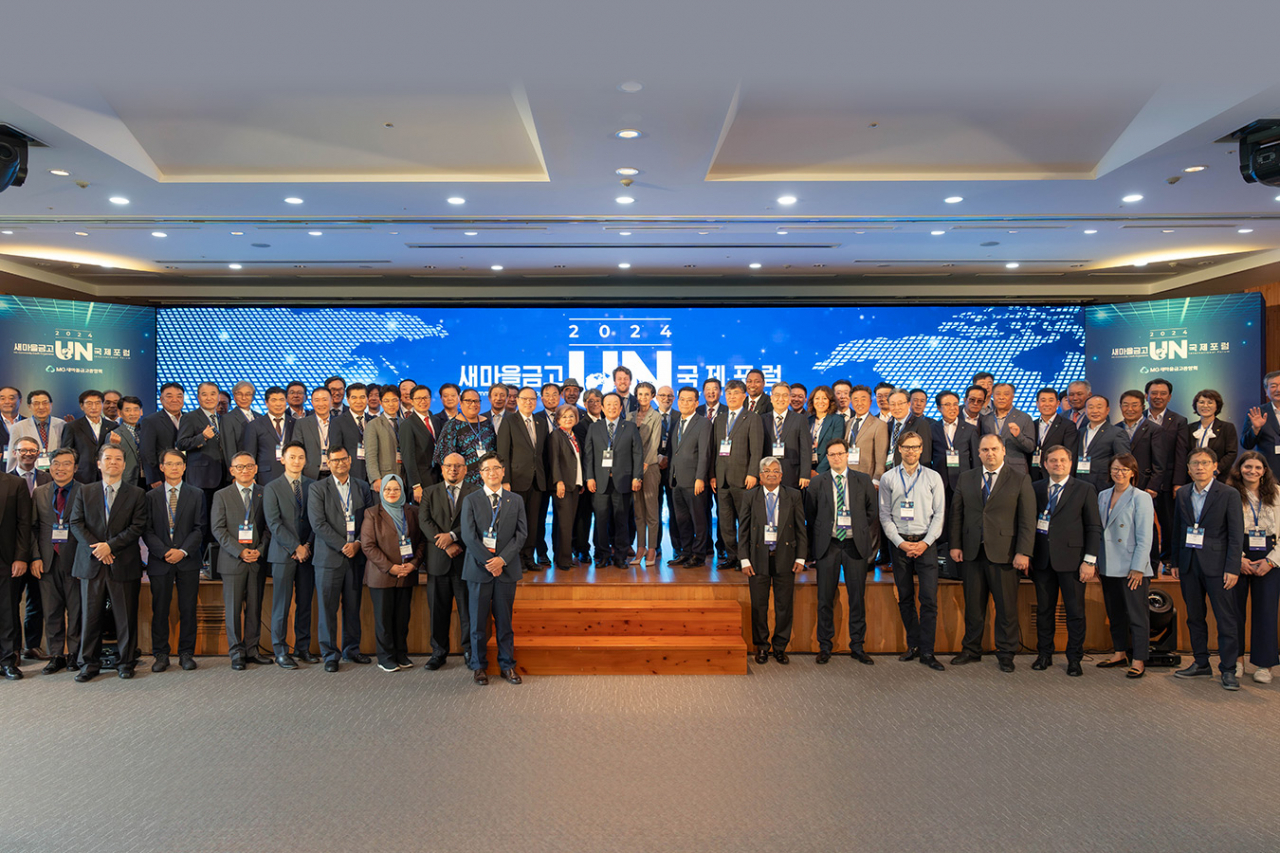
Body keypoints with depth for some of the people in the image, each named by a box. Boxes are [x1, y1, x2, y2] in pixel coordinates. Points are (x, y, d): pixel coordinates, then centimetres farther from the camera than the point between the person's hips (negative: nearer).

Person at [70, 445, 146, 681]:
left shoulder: (136, 494, 5)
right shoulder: (85, 492, 12)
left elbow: (138, 527, -3)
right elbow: (76, 524, 4)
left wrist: (110, 545, -13)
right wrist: (95, 548, -9)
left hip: (124, 564, -1)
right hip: (91, 563, 2)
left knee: (126, 616, 2)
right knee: (90, 615, 5)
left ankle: (126, 662, 13)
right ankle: (89, 664, 16)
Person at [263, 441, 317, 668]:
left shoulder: (313, 486, 9)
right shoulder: (272, 488, 1)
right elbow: (274, 523, -6)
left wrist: (308, 545, -5)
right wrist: (295, 547, -11)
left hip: (308, 553, 3)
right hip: (283, 554, -3)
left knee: (305, 604, 8)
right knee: (282, 605, 0)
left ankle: (303, 648, 17)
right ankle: (280, 651, 9)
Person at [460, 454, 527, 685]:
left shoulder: (516, 500, 8)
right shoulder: (470, 500, 2)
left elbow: (521, 534, 1)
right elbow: (468, 536, -6)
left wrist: (502, 559, -11)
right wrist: (488, 562, -12)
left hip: (506, 568, 1)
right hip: (479, 569, -1)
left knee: (505, 620, 7)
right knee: (478, 621, 5)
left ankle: (507, 664, 19)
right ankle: (479, 666, 19)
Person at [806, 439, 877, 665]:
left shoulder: (863, 481, 5)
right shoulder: (816, 483, 4)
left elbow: (872, 511, 14)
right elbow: (809, 515, 10)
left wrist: (860, 530, 7)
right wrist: (818, 539, 6)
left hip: (855, 544, 1)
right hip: (828, 545, 0)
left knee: (857, 597, 5)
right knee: (825, 598, 3)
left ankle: (857, 646, 17)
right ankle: (824, 647, 14)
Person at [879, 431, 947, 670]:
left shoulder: (933, 477, 6)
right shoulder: (888, 479, 6)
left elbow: (939, 514, 2)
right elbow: (885, 516, 4)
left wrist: (925, 543, -9)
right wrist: (900, 543, -7)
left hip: (926, 543, -1)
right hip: (900, 543, 1)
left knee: (929, 599, -6)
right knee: (905, 598, 7)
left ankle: (927, 652, -1)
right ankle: (913, 645, 19)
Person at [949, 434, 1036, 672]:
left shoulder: (1020, 480, 0)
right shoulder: (966, 479, 10)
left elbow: (1028, 519, -4)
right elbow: (957, 514, 10)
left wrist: (1023, 552, -10)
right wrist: (955, 544, 2)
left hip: (1003, 552, -3)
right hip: (972, 552, 3)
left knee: (1006, 606, 4)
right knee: (973, 604, 10)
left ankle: (1006, 654, 17)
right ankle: (971, 650, 23)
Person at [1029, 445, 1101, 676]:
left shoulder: (1085, 490, 1)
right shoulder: (1035, 488, 9)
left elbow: (1094, 527, -1)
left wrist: (1090, 561, -8)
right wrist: (1027, 554, 3)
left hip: (1071, 560, -3)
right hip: (1042, 560, 3)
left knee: (1075, 612, 3)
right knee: (1044, 610, 10)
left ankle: (1074, 659, 15)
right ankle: (1044, 655, 21)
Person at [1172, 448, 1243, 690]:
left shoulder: (1229, 495, -4)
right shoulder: (1182, 495, 10)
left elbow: (1236, 535, -7)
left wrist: (1232, 568, -12)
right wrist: (1175, 562, 9)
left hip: (1216, 565, -5)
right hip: (1189, 564, 5)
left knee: (1226, 619, -2)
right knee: (1194, 616, 11)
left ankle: (1228, 670, 4)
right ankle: (1201, 663, 22)